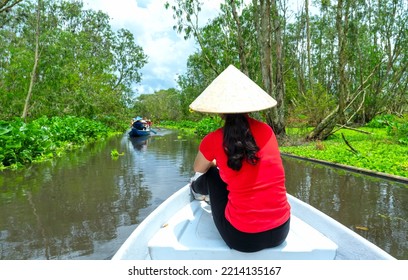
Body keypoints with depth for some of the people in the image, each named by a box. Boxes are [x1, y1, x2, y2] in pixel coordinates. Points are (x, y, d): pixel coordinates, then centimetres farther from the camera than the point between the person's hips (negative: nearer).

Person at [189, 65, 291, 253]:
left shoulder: (213, 140, -11)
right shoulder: (266, 130, -2)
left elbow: (198, 169, 13)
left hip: (241, 238, -3)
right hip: (280, 232, 4)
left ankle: (197, 191, 50)